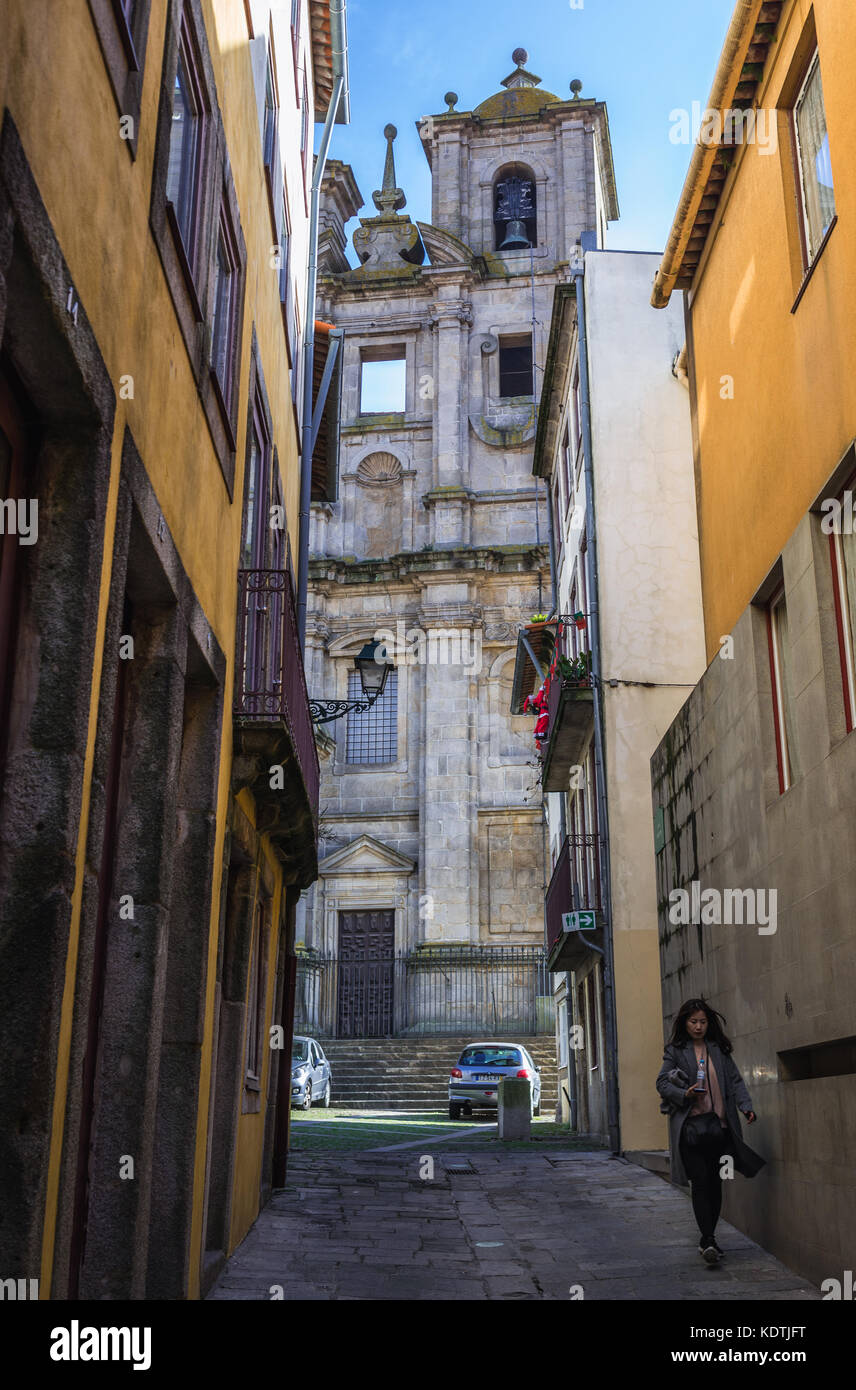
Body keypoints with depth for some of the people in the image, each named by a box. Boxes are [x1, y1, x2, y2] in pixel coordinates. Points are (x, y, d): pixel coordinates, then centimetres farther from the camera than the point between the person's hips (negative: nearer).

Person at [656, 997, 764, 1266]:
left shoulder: (719, 1049, 13)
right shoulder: (675, 1050, 4)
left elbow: (735, 1080, 12)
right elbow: (662, 1083, 2)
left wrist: (746, 1106, -4)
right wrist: (685, 1094, -16)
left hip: (719, 1125, 3)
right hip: (690, 1126, -3)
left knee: (714, 1182, 7)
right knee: (700, 1182, -9)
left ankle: (708, 1238, 19)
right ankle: (707, 1241, -9)